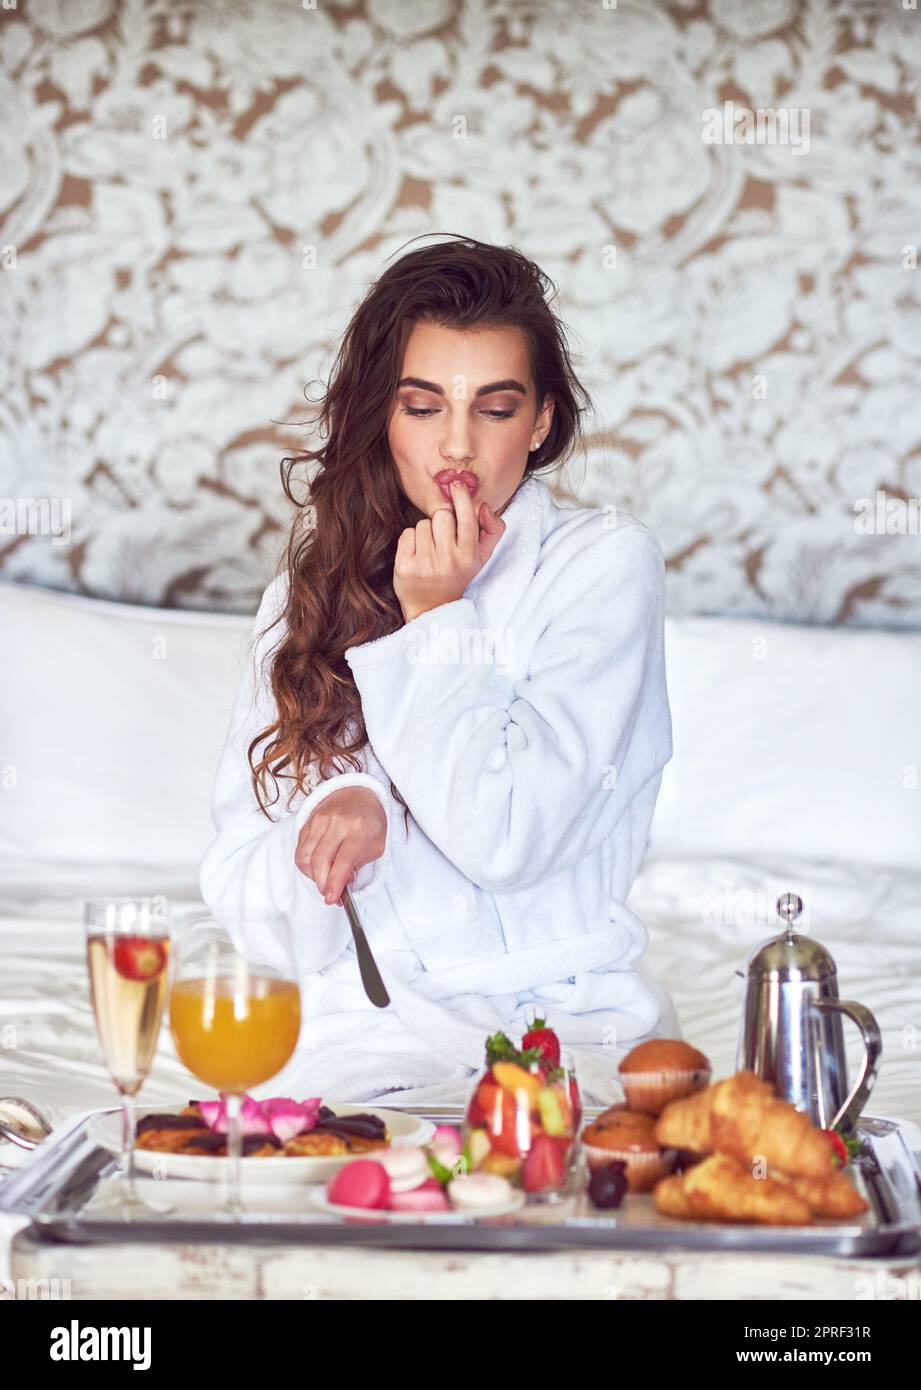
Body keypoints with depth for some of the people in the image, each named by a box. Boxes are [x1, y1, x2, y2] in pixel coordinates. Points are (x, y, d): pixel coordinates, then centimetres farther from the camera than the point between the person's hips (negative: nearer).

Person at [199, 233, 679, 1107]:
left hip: (562, 1014, -2)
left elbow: (508, 839, -10)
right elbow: (234, 886, 6)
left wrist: (433, 623, -7)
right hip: (353, 1028, 2)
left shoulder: (605, 563, -1)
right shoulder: (311, 587, 11)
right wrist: (343, 811, -15)